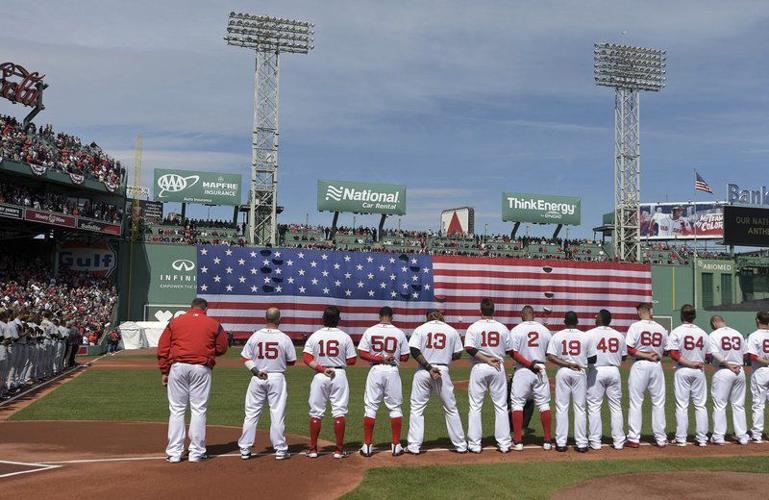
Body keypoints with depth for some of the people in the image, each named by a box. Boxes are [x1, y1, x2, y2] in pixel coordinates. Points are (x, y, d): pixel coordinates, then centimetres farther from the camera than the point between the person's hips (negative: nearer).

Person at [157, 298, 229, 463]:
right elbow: (222, 348, 9)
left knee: (176, 410, 6)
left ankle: (174, 453, 7)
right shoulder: (213, 324, 7)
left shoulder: (175, 321, 10)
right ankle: (196, 452, 7)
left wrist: (164, 371, 9)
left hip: (178, 367, 1)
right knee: (198, 410, 5)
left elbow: (162, 348, 6)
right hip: (202, 368, -1)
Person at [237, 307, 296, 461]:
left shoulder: (255, 336, -1)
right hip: (277, 379, -2)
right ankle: (280, 450, 9)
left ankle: (245, 449, 12)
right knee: (277, 415, 4)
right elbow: (291, 361, 1)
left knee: (251, 414, 9)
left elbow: (246, 358, -2)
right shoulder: (284, 338, -6)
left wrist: (256, 371, -9)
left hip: (257, 379, 2)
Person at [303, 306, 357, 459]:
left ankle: (313, 449, 13)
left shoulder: (314, 336, 1)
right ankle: (339, 450, 6)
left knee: (316, 413, 9)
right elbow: (352, 361, -2)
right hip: (339, 375, -1)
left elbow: (306, 358, -9)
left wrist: (321, 369, -12)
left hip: (319, 376, 1)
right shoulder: (345, 337, -2)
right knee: (339, 413, 5)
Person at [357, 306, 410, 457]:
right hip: (392, 371, 0)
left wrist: (379, 359, -7)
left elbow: (362, 353, -7)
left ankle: (367, 446, 5)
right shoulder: (399, 333, 0)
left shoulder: (370, 331, 0)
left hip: (375, 371, 0)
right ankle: (396, 446, 10)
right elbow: (405, 357, 2)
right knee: (395, 408, 10)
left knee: (370, 407, 5)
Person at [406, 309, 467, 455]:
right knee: (451, 409, 11)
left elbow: (414, 351, -11)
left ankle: (414, 446, 4)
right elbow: (458, 354, 6)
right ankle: (460, 445, 16)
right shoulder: (452, 331, 4)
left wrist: (429, 367, -12)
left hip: (422, 372, -1)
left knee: (417, 408, 7)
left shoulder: (420, 329, 1)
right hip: (443, 371, 1)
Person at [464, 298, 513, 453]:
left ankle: (474, 444, 5)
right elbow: (510, 351, 5)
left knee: (475, 407, 5)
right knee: (501, 406, 9)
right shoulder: (503, 328, 1)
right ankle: (504, 443, 10)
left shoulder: (473, 327, -4)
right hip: (498, 368, 2)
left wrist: (487, 360, -13)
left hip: (479, 368, -1)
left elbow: (469, 349, -15)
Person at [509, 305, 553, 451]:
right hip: (541, 370, 3)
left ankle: (518, 442, -1)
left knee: (517, 403, 3)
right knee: (544, 404, 10)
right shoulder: (545, 330, 5)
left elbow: (513, 353, -13)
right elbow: (549, 353, 9)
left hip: (522, 371, -3)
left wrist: (529, 364, -14)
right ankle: (547, 441, 11)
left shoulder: (517, 330, -5)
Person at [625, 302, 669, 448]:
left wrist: (645, 356, -8)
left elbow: (629, 350, -12)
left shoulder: (635, 327, -5)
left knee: (635, 403, 2)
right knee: (658, 403, 10)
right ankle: (661, 439, 13)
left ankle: (634, 439, 2)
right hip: (656, 366, 3)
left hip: (640, 366, -3)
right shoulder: (661, 329, 7)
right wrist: (654, 355, 6)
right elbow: (665, 351, 10)